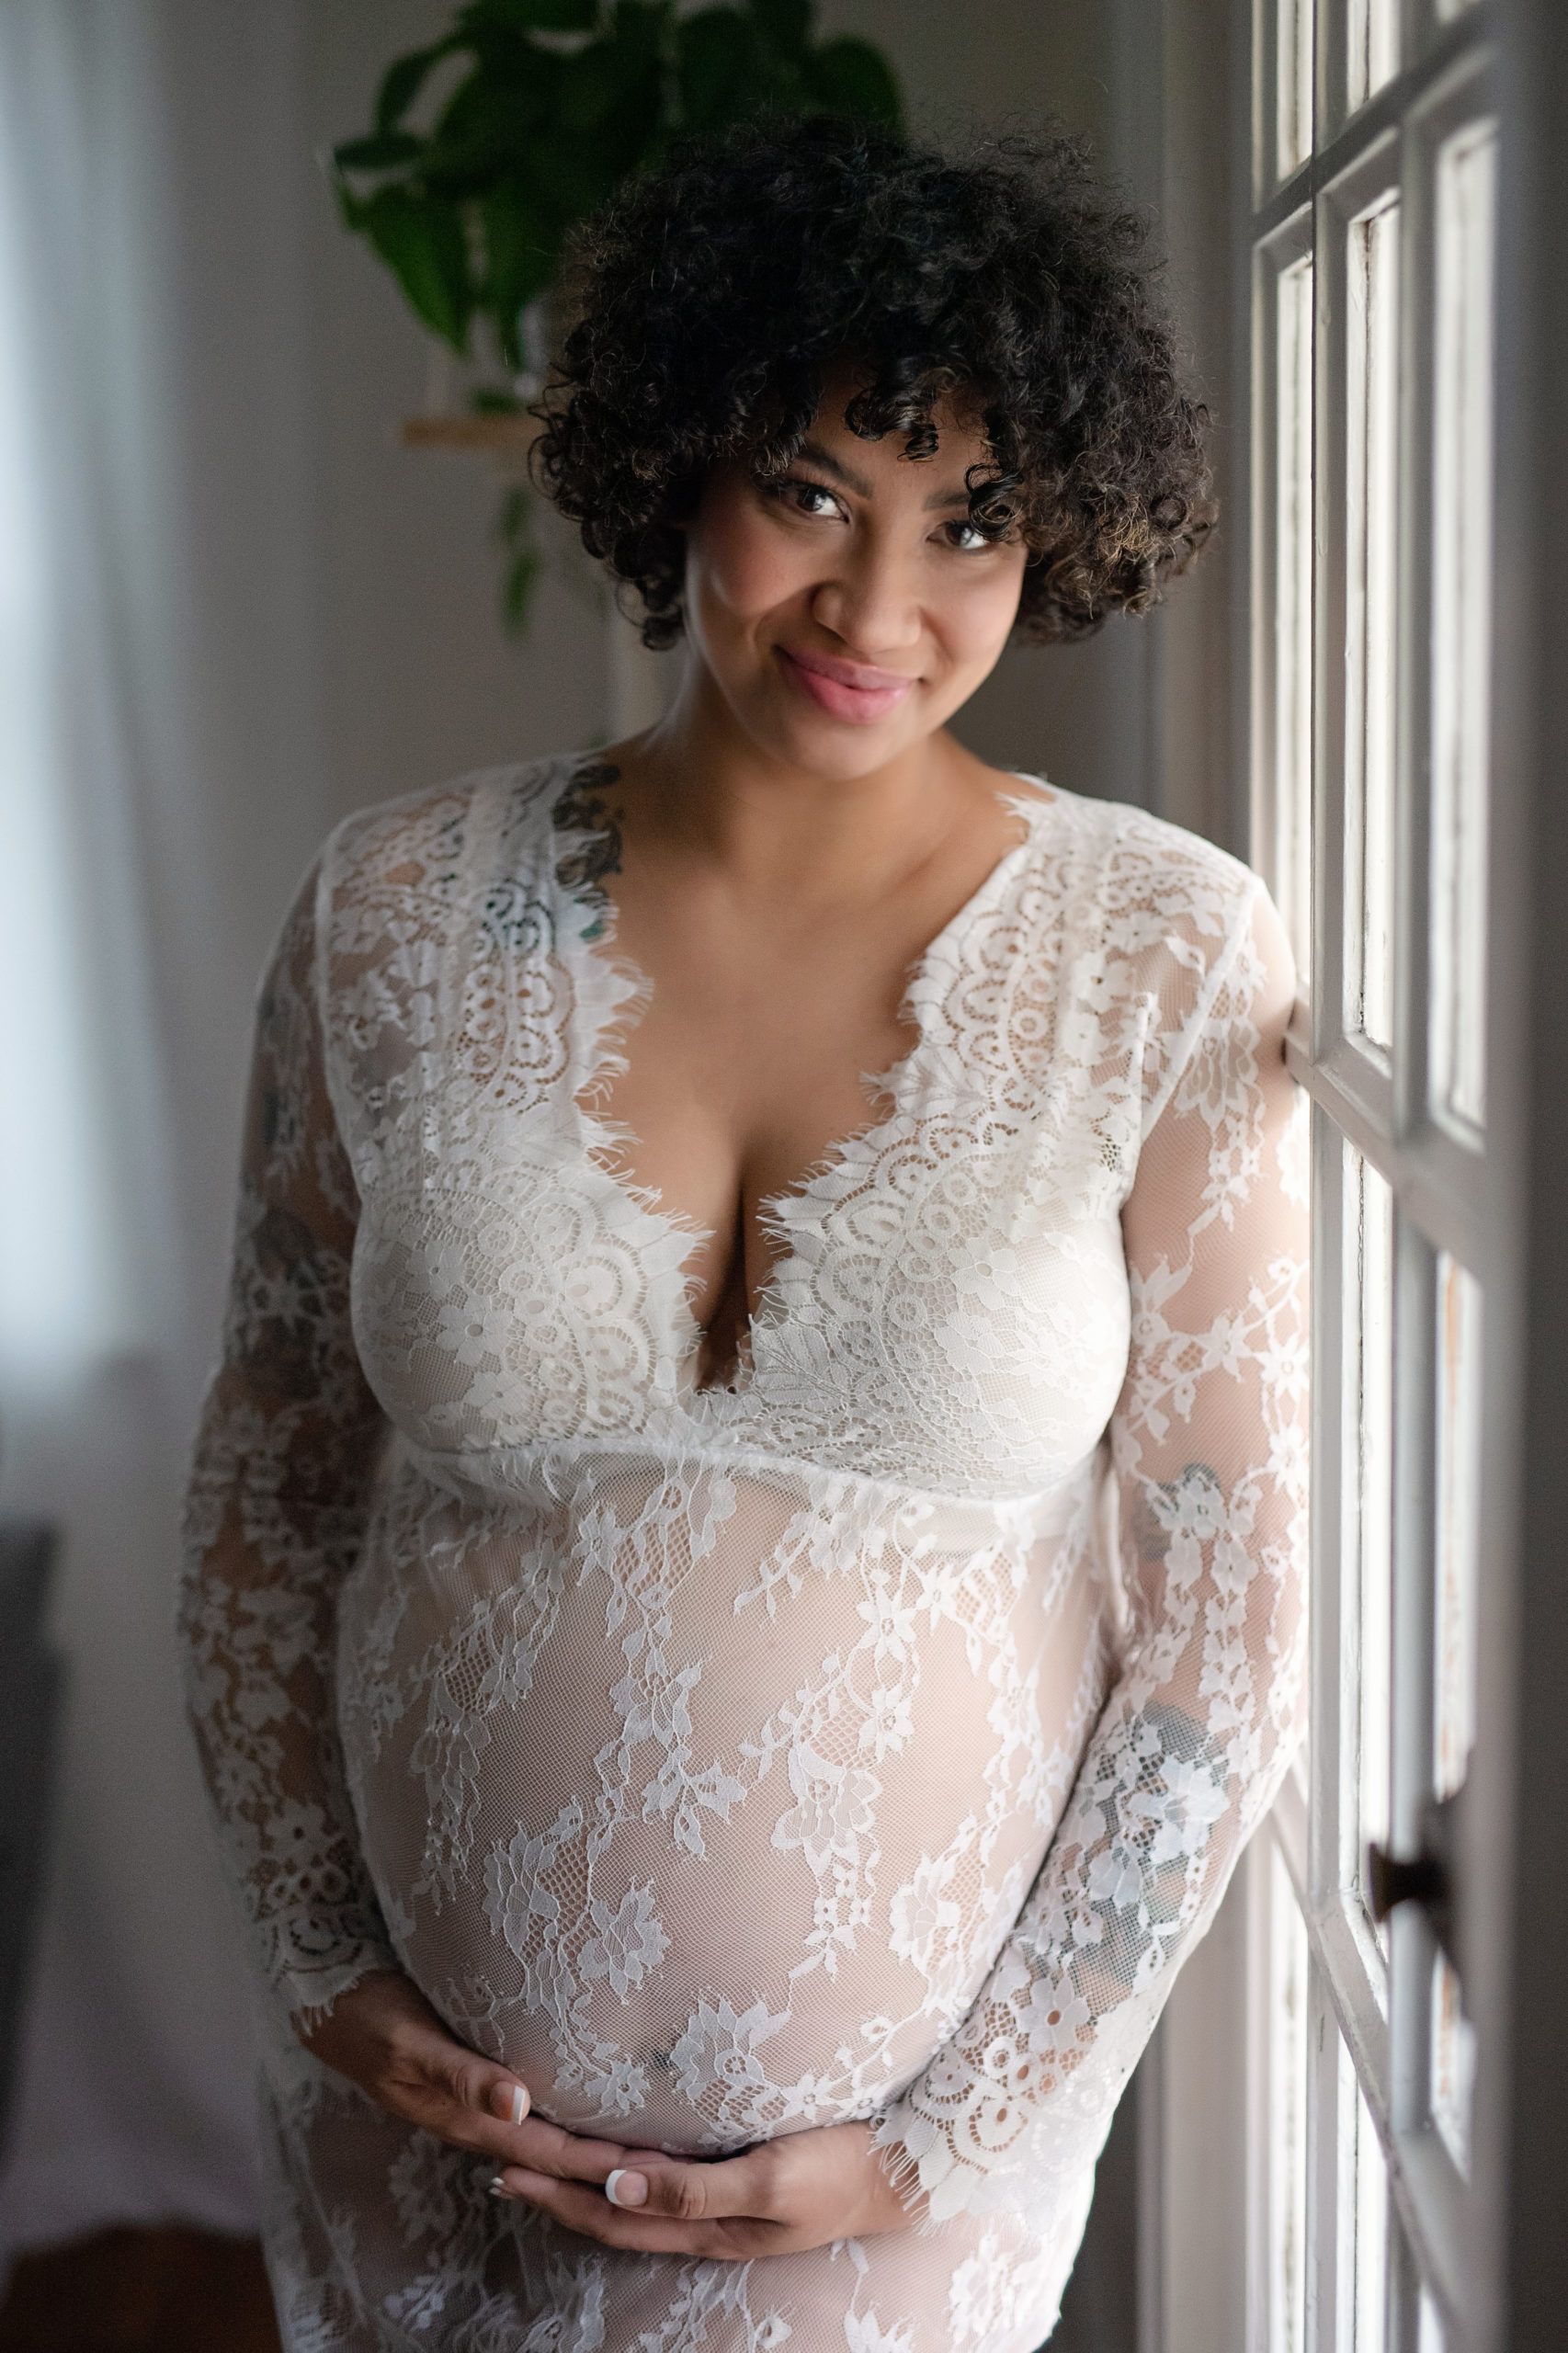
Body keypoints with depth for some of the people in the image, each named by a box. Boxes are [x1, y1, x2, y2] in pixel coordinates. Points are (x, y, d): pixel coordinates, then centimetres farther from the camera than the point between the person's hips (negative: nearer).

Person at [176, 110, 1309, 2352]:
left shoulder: (1173, 962, -14)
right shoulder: (396, 912, -8)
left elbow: (1219, 1636, -9)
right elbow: (270, 1480, 3)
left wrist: (947, 2142, -9)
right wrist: (317, 1963, -2)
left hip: (915, 2091, -2)